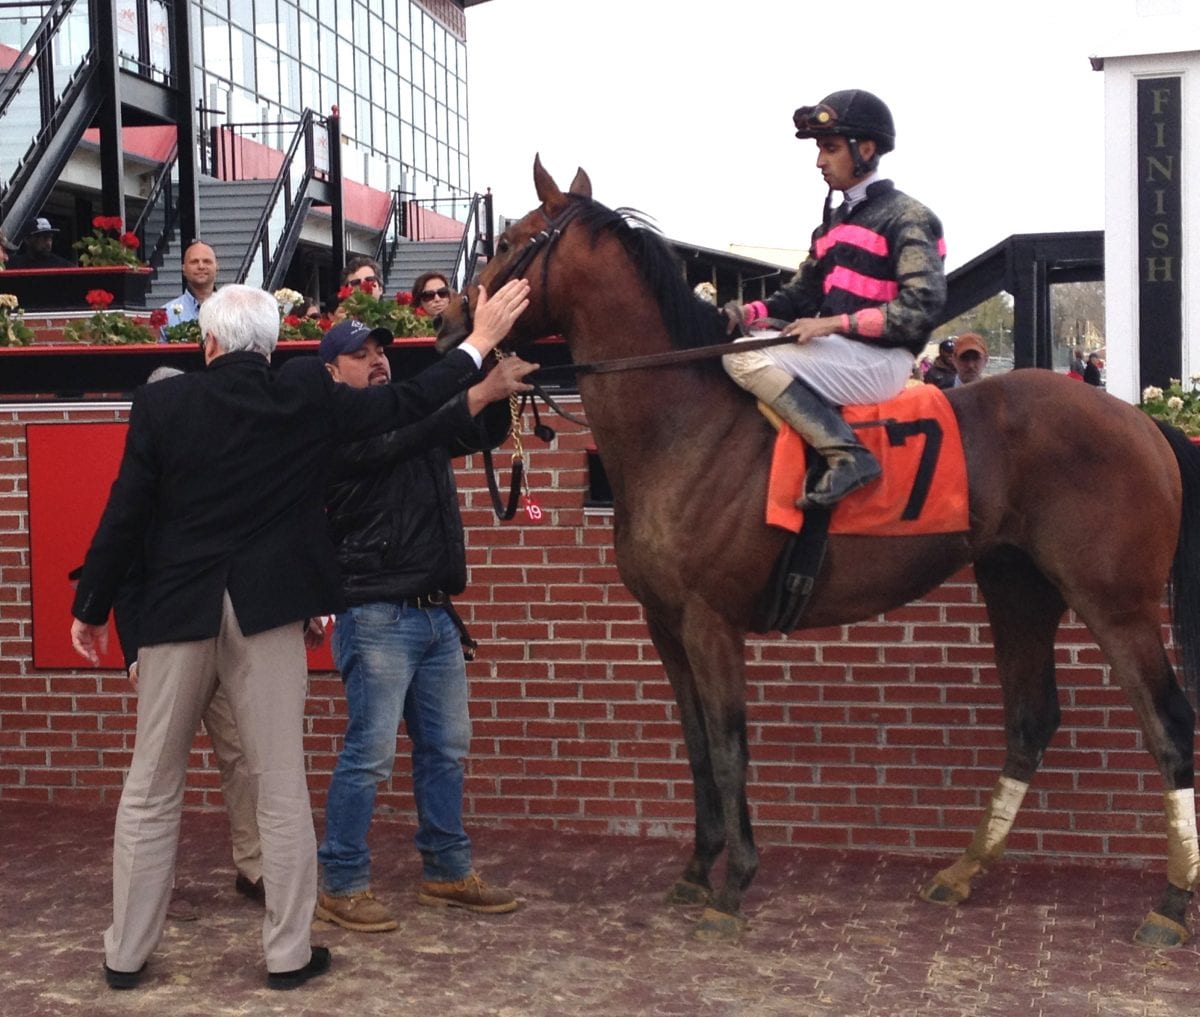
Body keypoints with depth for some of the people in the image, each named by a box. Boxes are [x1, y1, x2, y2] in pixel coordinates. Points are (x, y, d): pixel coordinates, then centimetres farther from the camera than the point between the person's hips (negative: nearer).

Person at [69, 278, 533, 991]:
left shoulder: (160, 404, -4)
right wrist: (481, 341, 15)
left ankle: (127, 953, 19)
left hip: (177, 611, 1)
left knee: (151, 789, 12)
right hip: (267, 612, 0)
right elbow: (405, 405, 4)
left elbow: (124, 516, -2)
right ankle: (290, 954, 14)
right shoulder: (307, 396, -3)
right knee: (282, 789, 7)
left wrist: (90, 609, 9)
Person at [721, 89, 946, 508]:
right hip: (838, 354, 9)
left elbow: (921, 307, -15)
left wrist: (835, 323, -21)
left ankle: (847, 454, -28)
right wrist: (748, 313, -3)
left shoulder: (906, 218, -6)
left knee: (746, 359, -25)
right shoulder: (834, 223, 19)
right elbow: (801, 296, 18)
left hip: (879, 361, -9)